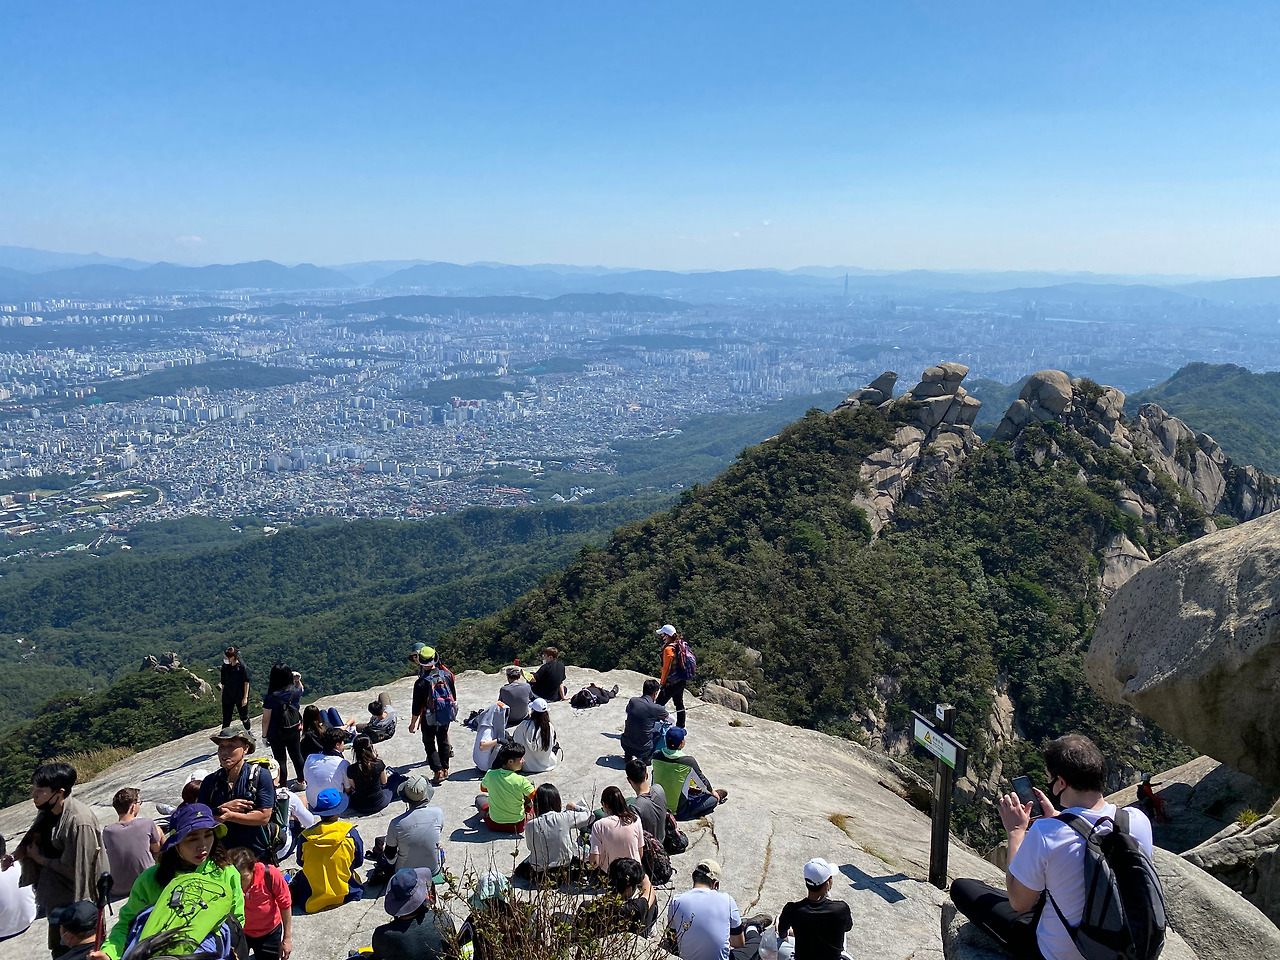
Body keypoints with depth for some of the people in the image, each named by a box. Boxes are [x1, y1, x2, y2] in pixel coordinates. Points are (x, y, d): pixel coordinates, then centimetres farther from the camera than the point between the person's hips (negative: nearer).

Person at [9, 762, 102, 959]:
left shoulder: (79, 821, -29)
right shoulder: (48, 812, -3)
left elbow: (74, 868, -25)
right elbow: (31, 841, 10)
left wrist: (41, 860, -12)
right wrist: (15, 856, -10)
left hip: (76, 898, -8)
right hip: (56, 896, 8)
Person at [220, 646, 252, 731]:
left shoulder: (243, 667, -19)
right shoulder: (225, 667, -6)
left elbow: (246, 683, -11)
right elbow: (223, 683, 5)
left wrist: (245, 697, -11)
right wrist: (222, 696, 8)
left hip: (240, 696, -3)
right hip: (227, 697, 3)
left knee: (244, 717, 15)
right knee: (226, 719, 7)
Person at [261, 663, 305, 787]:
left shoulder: (271, 697, -22)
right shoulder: (295, 691, -11)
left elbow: (266, 720, -16)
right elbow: (301, 689, 18)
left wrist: (264, 735, -4)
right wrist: (297, 679, 3)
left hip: (276, 734, -4)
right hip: (294, 731, 4)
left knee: (280, 760, 9)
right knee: (297, 756, 20)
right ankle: (302, 781, 33)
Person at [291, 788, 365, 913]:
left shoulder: (306, 836, -14)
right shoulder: (351, 833, -15)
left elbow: (300, 862, 4)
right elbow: (358, 862, -2)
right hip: (345, 895, 0)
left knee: (299, 875, 31)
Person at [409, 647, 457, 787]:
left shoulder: (421, 683, -22)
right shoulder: (446, 674, -8)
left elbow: (417, 706, -14)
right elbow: (454, 694, 6)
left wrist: (413, 723, -1)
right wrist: (452, 709, 23)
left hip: (430, 719, -4)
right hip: (446, 716, 5)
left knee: (429, 744, 10)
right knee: (443, 741, 19)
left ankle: (438, 771, 2)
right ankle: (445, 769, 27)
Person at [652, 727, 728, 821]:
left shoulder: (656, 756, -12)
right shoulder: (689, 761, -23)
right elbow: (702, 781, -4)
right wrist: (712, 791, 19)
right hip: (679, 811, -5)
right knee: (714, 798, 8)